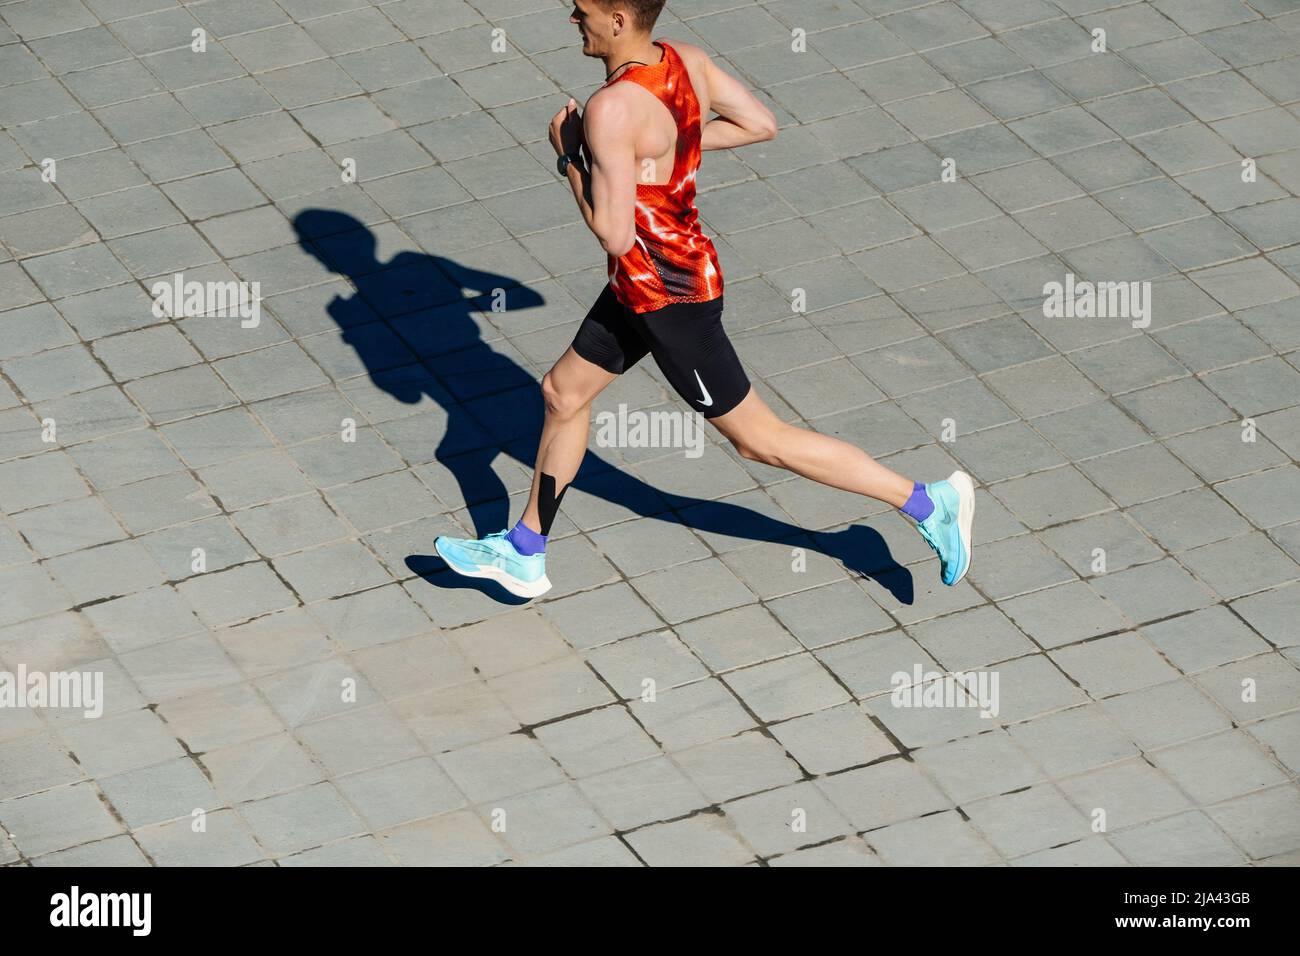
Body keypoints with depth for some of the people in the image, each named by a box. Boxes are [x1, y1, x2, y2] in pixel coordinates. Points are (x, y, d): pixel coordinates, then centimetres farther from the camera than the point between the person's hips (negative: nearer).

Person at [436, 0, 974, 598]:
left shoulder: (614, 110, -30)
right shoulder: (686, 61, -5)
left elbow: (615, 236, -29)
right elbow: (761, 125, 10)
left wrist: (570, 157, -17)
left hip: (668, 299, -10)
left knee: (759, 439, 3)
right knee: (563, 393, 20)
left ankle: (928, 503, 9)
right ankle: (523, 555, 34)